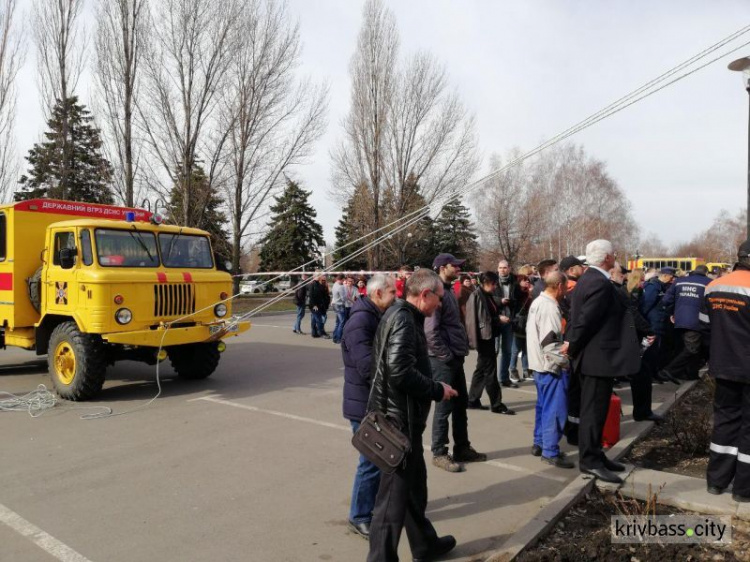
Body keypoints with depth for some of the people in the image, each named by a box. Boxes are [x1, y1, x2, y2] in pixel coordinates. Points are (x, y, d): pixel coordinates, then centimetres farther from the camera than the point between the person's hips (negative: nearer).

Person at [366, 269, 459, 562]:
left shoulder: (401, 315, 12)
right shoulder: (403, 319, -19)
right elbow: (401, 372, -29)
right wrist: (437, 390, -16)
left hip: (401, 415, 11)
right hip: (399, 419, -11)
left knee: (414, 483, 23)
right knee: (394, 492, 1)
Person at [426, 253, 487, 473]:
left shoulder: (448, 291, 14)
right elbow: (430, 331, -23)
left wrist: (462, 347, 12)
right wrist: (446, 356, -17)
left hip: (455, 358, 10)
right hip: (443, 360, -10)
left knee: (461, 404, 17)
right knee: (444, 406, 0)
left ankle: (462, 448, 30)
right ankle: (439, 453, 14)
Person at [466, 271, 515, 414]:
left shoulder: (487, 296, 13)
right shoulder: (477, 296, -15)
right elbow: (474, 320, -20)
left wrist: (499, 318, 9)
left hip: (489, 337, 10)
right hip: (483, 337, -10)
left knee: (482, 370, 14)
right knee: (490, 371, -3)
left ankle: (472, 401, 23)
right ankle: (497, 404, 5)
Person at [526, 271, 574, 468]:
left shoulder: (537, 303, 11)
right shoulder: (550, 308, -20)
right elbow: (550, 343, -25)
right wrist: (565, 362, -15)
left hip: (539, 364, 10)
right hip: (551, 366, -10)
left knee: (543, 405, 18)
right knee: (555, 408, -3)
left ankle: (539, 443, 27)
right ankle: (550, 451, 4)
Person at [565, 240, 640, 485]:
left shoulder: (587, 279, 14)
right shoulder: (601, 283, -19)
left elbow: (579, 316, 13)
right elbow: (586, 319, -23)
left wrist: (570, 342, 8)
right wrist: (572, 347, -13)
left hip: (592, 355, 10)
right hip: (599, 356, -10)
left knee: (594, 409, 16)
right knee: (594, 410, -2)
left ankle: (594, 455, 27)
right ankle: (590, 460, 7)